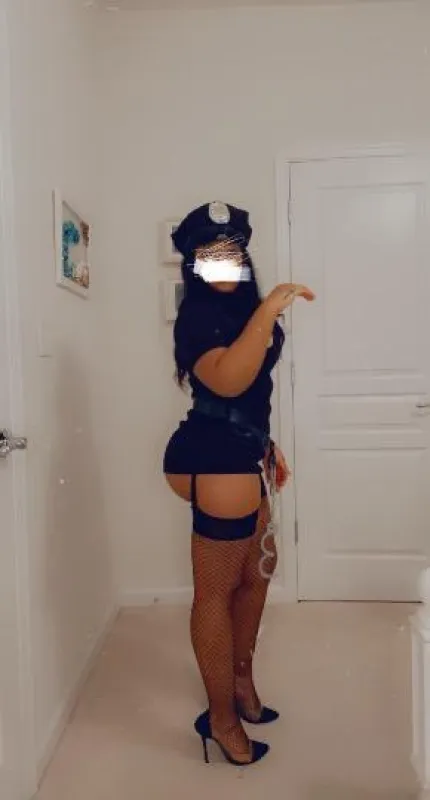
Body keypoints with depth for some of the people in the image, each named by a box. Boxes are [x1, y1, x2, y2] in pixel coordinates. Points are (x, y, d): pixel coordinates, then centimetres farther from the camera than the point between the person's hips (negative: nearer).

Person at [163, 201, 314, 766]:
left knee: (256, 572, 23)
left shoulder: (238, 309, 15)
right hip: (217, 460, -11)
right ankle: (221, 718, 20)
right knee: (216, 591, 2)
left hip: (237, 455, 11)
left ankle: (241, 681, 43)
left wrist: (268, 446, 24)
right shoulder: (199, 316, -14)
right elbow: (227, 381, -34)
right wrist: (271, 309, -30)